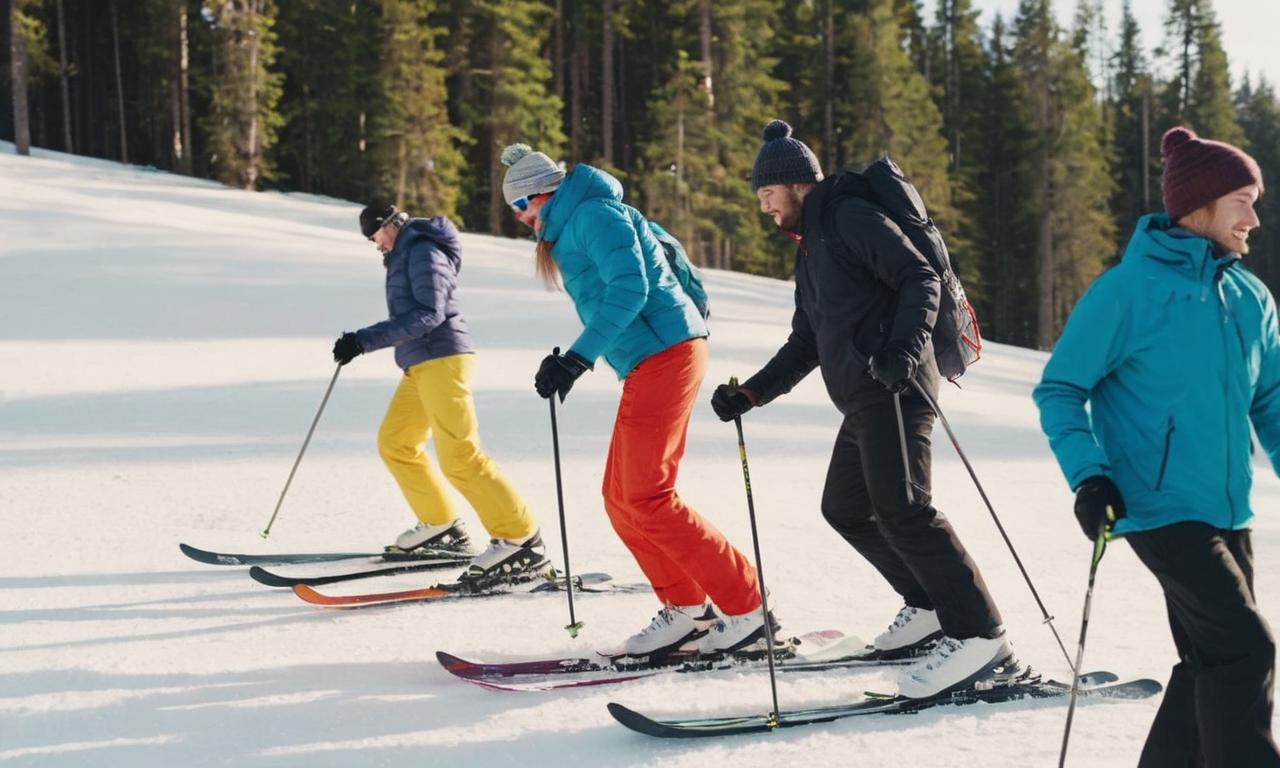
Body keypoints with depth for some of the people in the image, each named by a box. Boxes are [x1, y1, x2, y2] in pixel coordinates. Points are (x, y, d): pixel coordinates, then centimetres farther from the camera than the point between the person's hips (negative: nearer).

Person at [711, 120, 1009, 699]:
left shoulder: (852, 216, -4)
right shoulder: (808, 250, 25)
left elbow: (920, 278, -14)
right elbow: (805, 344, 27)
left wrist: (905, 346, -29)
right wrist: (751, 394, 18)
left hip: (893, 388, -11)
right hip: (863, 400, 11)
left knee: (901, 511, -18)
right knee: (845, 509, 17)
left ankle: (979, 633, -17)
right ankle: (930, 608, 24)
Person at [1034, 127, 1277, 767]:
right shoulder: (1129, 288, -10)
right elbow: (1059, 389, -6)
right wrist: (1088, 476, -19)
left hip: (1228, 512, 7)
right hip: (1160, 506, -7)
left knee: (1212, 662, 11)